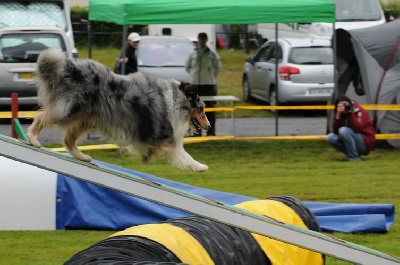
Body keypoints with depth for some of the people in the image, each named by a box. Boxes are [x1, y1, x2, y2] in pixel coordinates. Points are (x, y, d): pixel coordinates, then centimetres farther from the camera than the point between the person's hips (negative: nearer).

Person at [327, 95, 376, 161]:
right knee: (331, 137, -12)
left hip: (365, 144, -6)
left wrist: (350, 114, -31)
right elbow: (335, 131, -8)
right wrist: (338, 115, -18)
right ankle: (351, 154, -3)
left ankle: (354, 157, -22)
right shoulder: (340, 114, 4)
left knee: (344, 130, -28)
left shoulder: (359, 111, -11)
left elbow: (357, 128, -26)